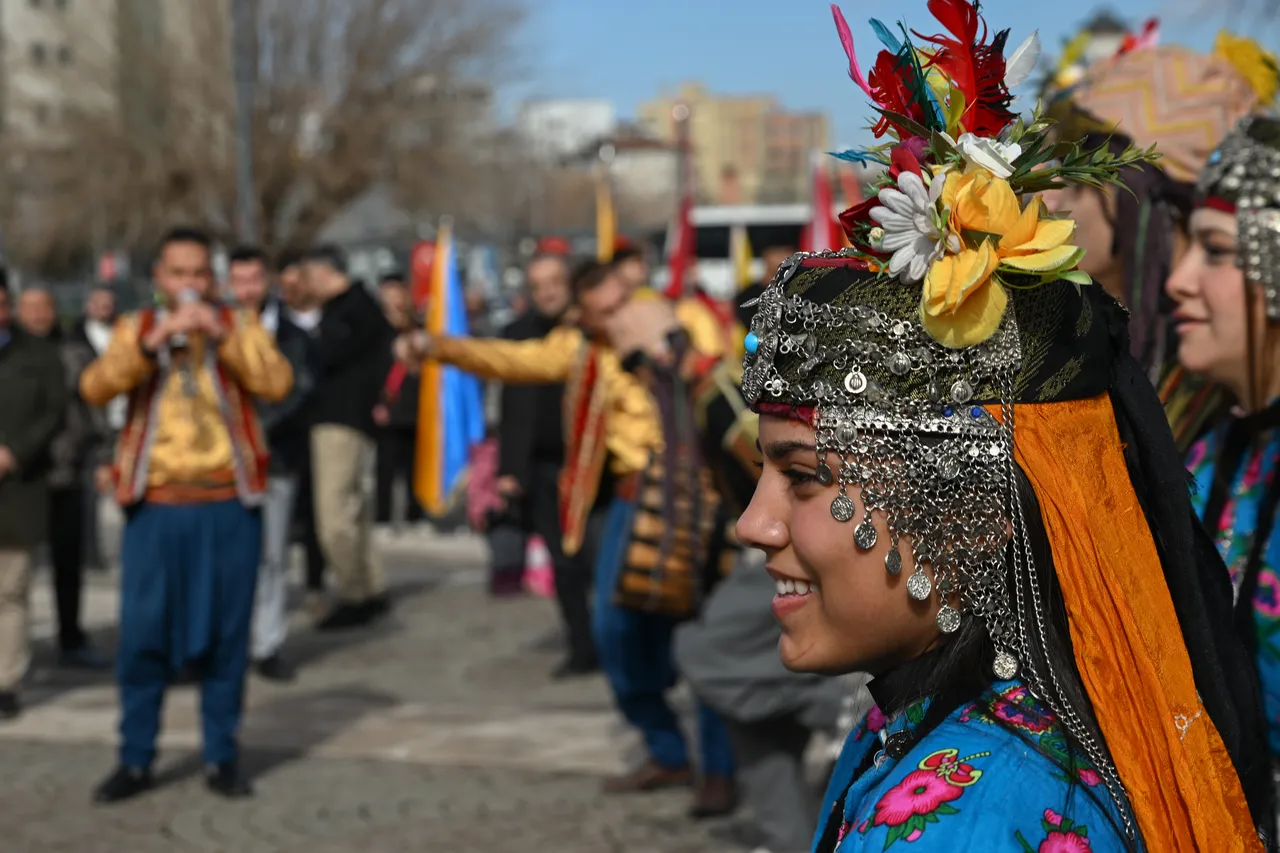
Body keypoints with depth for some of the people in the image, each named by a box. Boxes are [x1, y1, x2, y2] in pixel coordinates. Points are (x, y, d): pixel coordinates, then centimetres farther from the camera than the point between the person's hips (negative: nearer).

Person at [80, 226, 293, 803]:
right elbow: (94, 388, -9)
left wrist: (220, 334, -17)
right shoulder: (134, 330, 9)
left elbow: (278, 384, -9)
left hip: (229, 505, 0)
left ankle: (222, 756, 13)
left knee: (224, 634, 3)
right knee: (143, 635, -1)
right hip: (155, 506, 0)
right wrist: (154, 341, -20)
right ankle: (135, 759, 10)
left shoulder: (239, 327, 8)